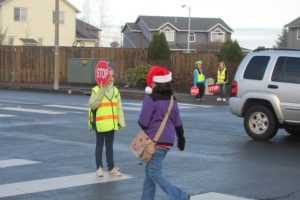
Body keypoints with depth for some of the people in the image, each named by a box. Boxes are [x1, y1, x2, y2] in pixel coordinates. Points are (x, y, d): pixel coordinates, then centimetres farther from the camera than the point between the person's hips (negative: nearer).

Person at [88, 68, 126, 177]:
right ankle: (99, 168, 11)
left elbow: (119, 107, 11)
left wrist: (121, 121, 5)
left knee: (110, 145, 13)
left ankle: (111, 168, 19)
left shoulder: (115, 90, 10)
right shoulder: (96, 90, -7)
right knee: (99, 145, 5)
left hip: (111, 123, 5)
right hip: (100, 124, -5)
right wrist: (101, 92, -23)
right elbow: (92, 105, -19)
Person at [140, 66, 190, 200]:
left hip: (155, 141, -8)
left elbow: (143, 122, -16)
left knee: (155, 173, -5)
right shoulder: (172, 99, 9)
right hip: (168, 141, 8)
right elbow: (177, 122, 15)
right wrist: (181, 138, 25)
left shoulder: (151, 98, -15)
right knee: (149, 171, 17)